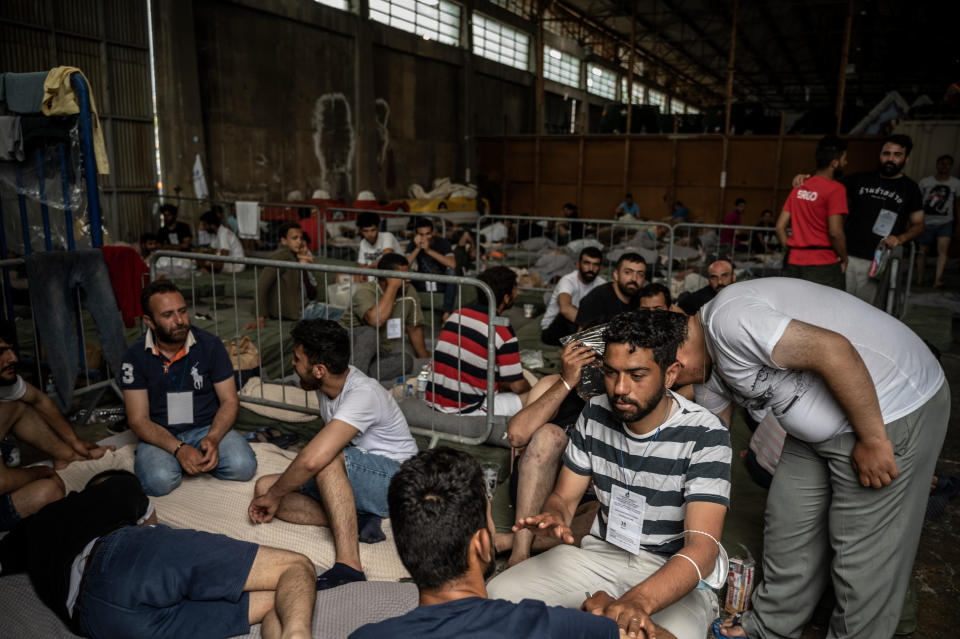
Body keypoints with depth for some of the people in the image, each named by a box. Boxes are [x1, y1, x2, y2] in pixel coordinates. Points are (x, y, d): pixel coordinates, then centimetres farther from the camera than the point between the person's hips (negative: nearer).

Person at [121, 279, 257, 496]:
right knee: (159, 481, -31)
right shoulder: (135, 356, -7)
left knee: (242, 466, -26)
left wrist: (213, 438, -21)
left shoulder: (210, 344, -5)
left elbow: (229, 401, -2)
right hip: (160, 436, -1)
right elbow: (138, 419, -8)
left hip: (208, 428, 1)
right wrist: (179, 449, -24)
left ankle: (197, 459, 3)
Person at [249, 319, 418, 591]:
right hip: (350, 478, 9)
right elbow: (323, 448, 19)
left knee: (329, 460, -38)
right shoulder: (329, 384, 2)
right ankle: (355, 522, -17)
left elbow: (314, 459, -38)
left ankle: (349, 566, -41)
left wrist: (274, 496, -22)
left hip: (395, 479, -9)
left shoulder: (363, 394, -27)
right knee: (264, 486, -6)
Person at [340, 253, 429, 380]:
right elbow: (376, 320, -39)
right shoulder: (365, 291, -19)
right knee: (370, 332, -35)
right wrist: (393, 286, -30)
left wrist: (427, 359, 12)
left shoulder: (409, 293, -2)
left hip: (384, 348, 5)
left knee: (405, 360, -26)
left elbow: (414, 328, 11)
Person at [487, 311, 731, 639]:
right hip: (600, 552, 4)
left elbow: (702, 549, -25)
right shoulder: (596, 414, -3)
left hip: (675, 572, -3)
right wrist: (553, 519, -22)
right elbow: (563, 496, 4)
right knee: (496, 594, -14)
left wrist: (638, 602, -43)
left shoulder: (704, 435, -18)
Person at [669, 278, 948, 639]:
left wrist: (872, 440, -22)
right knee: (788, 523, 16)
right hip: (825, 424, 10)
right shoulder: (715, 358, 8)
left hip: (889, 413, -10)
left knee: (864, 551, 3)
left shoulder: (727, 319, -24)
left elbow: (833, 349, -30)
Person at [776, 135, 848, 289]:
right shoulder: (836, 189, -9)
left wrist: (793, 251, 14)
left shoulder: (798, 188, 11)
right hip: (823, 265, -6)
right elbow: (835, 232, -16)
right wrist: (844, 259, -3)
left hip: (794, 264, 7)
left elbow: (780, 227, 9)